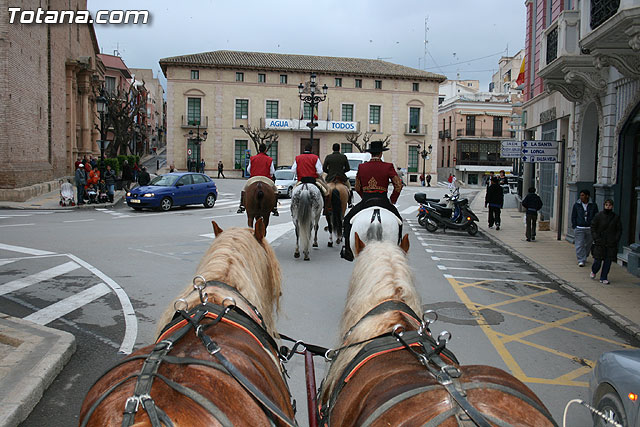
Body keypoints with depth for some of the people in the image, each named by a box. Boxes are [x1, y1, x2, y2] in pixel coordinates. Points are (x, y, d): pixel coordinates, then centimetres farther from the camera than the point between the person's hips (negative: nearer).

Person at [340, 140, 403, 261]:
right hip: (383, 201, -1)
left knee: (348, 219, 20)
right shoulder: (388, 167, -3)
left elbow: (357, 188, 13)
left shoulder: (361, 167, 3)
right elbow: (398, 186, -3)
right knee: (397, 221, 24)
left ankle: (348, 250, 12)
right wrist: (392, 201, 9)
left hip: (365, 202, 1)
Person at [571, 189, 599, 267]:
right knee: (580, 245, -6)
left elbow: (596, 217, 7)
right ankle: (581, 260, -5)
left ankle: (584, 257, 31)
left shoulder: (593, 205, 3)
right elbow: (573, 216, 7)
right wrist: (574, 226, 0)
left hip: (590, 228, 1)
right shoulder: (576, 205, 3)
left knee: (588, 244, 11)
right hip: (579, 228, -1)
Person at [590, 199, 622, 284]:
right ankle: (593, 271, 27)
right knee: (598, 260, -3)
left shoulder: (616, 217, 4)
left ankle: (603, 278, 13)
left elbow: (619, 230, 10)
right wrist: (596, 238, -7)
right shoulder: (598, 216, -1)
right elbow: (593, 227, 3)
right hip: (600, 242, -2)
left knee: (608, 261, 2)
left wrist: (616, 239, -2)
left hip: (611, 243, 2)